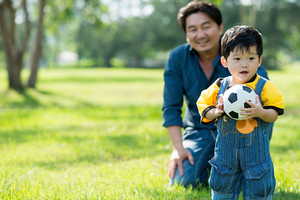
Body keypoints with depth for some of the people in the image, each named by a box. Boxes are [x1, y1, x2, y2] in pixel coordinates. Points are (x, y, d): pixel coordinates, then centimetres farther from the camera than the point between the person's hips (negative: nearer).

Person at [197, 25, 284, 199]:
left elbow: (274, 114, -7)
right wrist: (217, 111, -17)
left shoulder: (265, 87, -7)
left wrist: (260, 112, -28)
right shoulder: (218, 87, -1)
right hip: (226, 150, 2)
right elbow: (205, 111, 3)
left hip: (256, 151, -2)